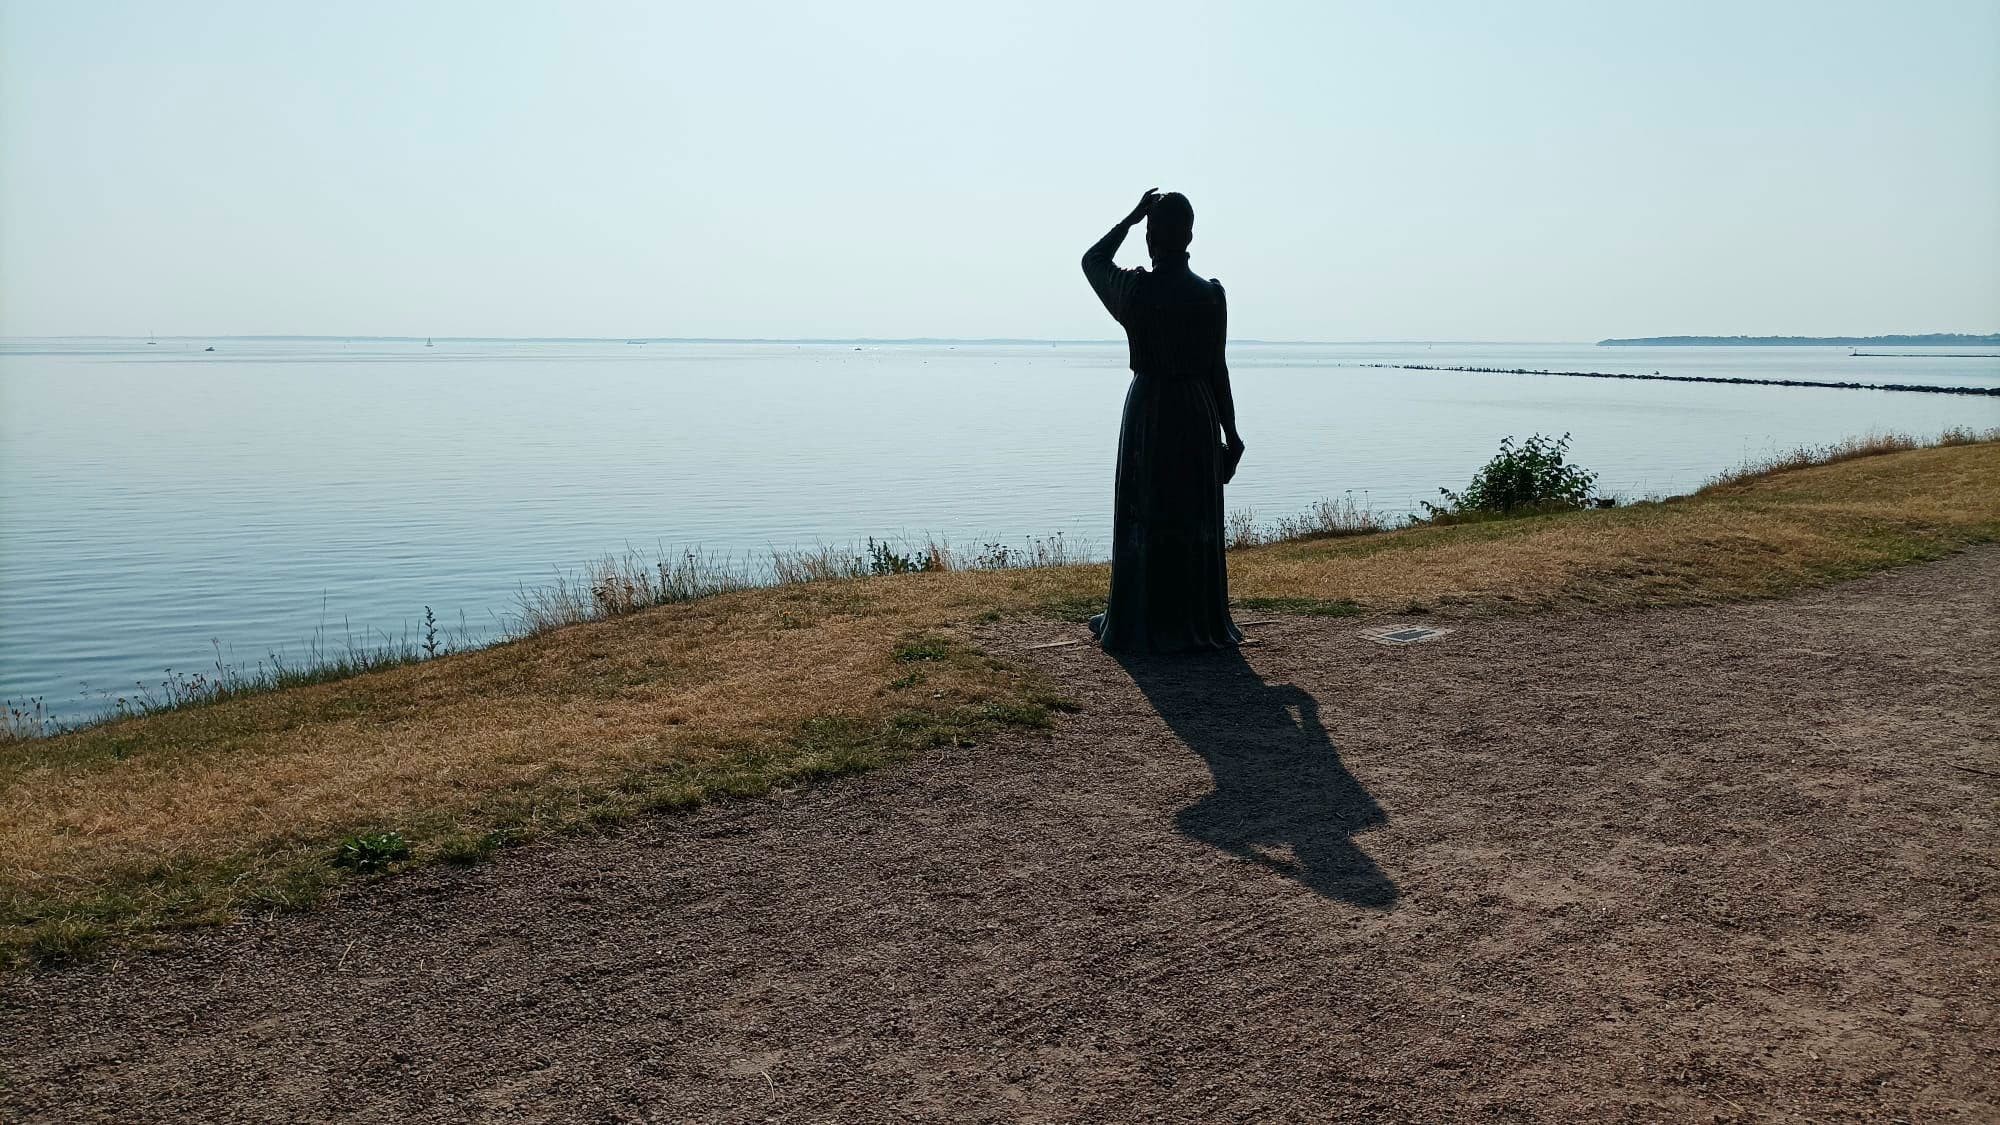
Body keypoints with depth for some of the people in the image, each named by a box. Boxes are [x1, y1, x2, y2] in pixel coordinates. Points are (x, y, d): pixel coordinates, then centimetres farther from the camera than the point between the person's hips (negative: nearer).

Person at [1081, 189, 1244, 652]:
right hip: (1198, 413, 1)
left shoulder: (1134, 290, -8)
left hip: (1147, 411, -1)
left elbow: (1092, 260, 14)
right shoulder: (1210, 296, -5)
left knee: (1144, 519, 7)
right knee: (1197, 522, 9)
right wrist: (1231, 433, 6)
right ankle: (1202, 622, 15)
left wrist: (1131, 217, 12)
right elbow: (1217, 370, -2)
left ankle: (1142, 623, 11)